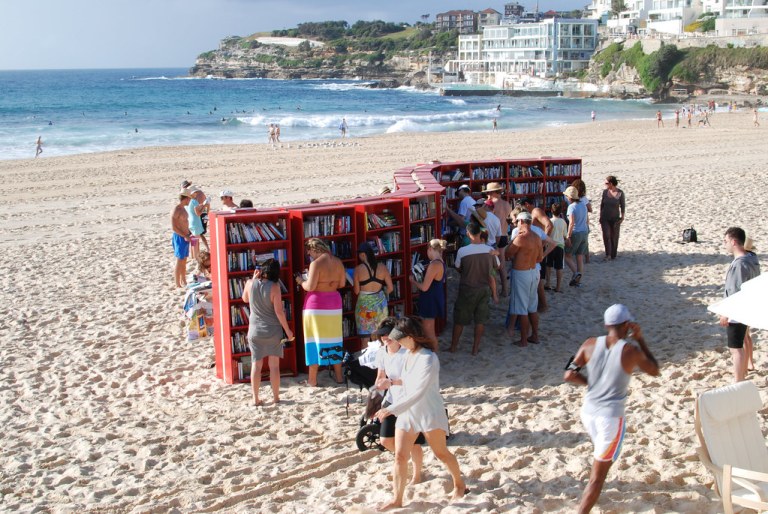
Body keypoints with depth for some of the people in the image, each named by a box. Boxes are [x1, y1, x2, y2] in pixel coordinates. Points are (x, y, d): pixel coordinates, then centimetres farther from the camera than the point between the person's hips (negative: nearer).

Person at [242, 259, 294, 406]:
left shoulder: (250, 284, -6)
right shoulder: (274, 287, -14)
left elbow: (245, 299, 15)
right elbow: (279, 311, -14)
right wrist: (287, 330, -4)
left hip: (255, 330, 2)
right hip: (273, 330, -2)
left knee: (256, 365, 8)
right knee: (274, 365, 8)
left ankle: (256, 399, 10)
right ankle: (276, 397, 15)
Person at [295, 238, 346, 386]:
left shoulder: (316, 263, -16)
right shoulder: (337, 262, 4)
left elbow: (310, 287, -19)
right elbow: (342, 283, 10)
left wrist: (301, 281, 0)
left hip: (316, 303, -6)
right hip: (334, 302, 6)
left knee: (315, 340, 2)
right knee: (334, 339, 13)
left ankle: (312, 380, 7)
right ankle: (339, 376, 18)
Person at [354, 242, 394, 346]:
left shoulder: (358, 269, -11)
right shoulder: (382, 267, -3)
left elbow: (356, 291, -5)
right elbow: (390, 288, 0)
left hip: (364, 304, -3)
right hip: (380, 303, 3)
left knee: (365, 337, 6)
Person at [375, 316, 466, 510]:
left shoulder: (428, 359, -24)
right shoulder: (408, 354, 1)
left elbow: (418, 393, -29)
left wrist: (391, 410, -31)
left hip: (429, 412, -6)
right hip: (407, 412, 7)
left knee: (441, 453, 11)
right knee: (400, 456, 0)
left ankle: (459, 484, 34)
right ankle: (396, 499, 8)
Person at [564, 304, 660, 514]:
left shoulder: (591, 344, -3)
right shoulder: (631, 351, -11)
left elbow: (569, 375, -4)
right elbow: (654, 371, 8)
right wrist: (640, 340, 11)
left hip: (588, 411, 5)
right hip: (611, 416, -5)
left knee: (601, 452, 35)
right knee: (598, 475, 1)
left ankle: (592, 494, 55)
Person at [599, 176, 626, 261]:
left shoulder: (620, 193, -11)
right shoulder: (605, 191, -2)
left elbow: (623, 206, -3)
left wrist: (622, 217, -8)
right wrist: (600, 216, 9)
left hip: (615, 219, -2)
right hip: (605, 218, 2)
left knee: (614, 237, 7)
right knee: (606, 235, -12)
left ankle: (613, 255, 20)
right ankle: (607, 255, -5)